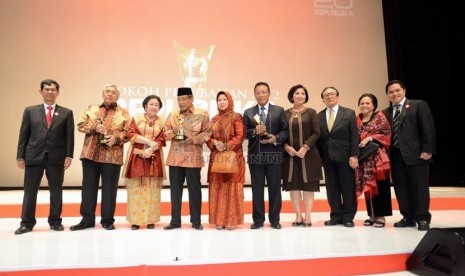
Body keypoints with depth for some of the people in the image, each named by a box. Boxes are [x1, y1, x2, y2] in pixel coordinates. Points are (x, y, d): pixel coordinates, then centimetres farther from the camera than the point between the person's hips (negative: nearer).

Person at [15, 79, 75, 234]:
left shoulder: (66, 113, 8)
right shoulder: (30, 111, 10)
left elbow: (69, 136, 2)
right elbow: (23, 135, 7)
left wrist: (69, 156, -6)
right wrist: (20, 156, 1)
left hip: (57, 158, 0)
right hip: (34, 156, 1)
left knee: (56, 191, 7)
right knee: (30, 191, 4)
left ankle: (55, 221, 19)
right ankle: (27, 222, 16)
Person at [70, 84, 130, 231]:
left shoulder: (123, 113, 7)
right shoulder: (91, 108, 14)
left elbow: (128, 132, 2)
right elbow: (81, 125, 7)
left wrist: (116, 138, -15)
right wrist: (95, 127, -10)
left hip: (112, 156, -2)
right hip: (91, 154, 2)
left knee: (109, 188, 3)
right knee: (88, 187, 7)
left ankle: (107, 220, 14)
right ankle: (87, 219, 17)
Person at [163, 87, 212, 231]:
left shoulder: (202, 114, 1)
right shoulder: (172, 115, 11)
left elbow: (207, 132, -1)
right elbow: (165, 133, 9)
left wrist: (193, 139, -15)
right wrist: (173, 132, -12)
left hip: (193, 157, -3)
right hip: (175, 157, 3)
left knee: (194, 188, 2)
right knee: (175, 188, 7)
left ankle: (196, 221, 14)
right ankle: (175, 220, 17)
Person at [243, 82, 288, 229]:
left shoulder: (279, 110, 6)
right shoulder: (248, 112, 9)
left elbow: (286, 130, 1)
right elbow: (243, 133, 3)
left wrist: (276, 138, -15)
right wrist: (254, 131, -16)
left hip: (274, 155, -1)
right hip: (255, 155, 1)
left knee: (274, 188, 6)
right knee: (257, 189, 6)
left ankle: (274, 220, 17)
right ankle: (258, 220, 17)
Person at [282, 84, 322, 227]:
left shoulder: (311, 112, 3)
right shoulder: (285, 114, 6)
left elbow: (316, 133, -3)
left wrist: (305, 147, -13)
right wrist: (286, 146, -11)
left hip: (308, 154, -1)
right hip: (290, 155, 2)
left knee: (308, 186, 2)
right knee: (293, 186, 3)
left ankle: (307, 217, 9)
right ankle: (298, 216, 12)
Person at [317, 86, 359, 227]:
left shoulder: (349, 113, 3)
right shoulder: (319, 116, 10)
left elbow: (354, 136, -2)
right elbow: (318, 137, 7)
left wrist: (354, 155, -10)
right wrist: (319, 157, 0)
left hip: (344, 157, -2)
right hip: (327, 158, 3)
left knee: (348, 188, 3)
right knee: (331, 189, 6)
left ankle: (348, 217, 15)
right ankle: (336, 216, 17)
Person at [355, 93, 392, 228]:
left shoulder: (380, 116, 0)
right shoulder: (358, 119, 13)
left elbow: (386, 134, -7)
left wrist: (370, 138, -15)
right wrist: (357, 144, -1)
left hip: (378, 156, -4)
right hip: (364, 157, 5)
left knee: (380, 186, -3)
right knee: (367, 185, 6)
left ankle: (381, 216, 5)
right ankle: (371, 215, 15)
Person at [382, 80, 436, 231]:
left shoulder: (419, 105, 2)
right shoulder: (386, 112, 14)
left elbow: (428, 128, -5)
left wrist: (427, 150, -12)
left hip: (416, 154, -4)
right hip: (396, 156, 4)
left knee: (419, 187, 2)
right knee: (401, 188, 7)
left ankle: (422, 218, 13)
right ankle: (408, 217, 19)